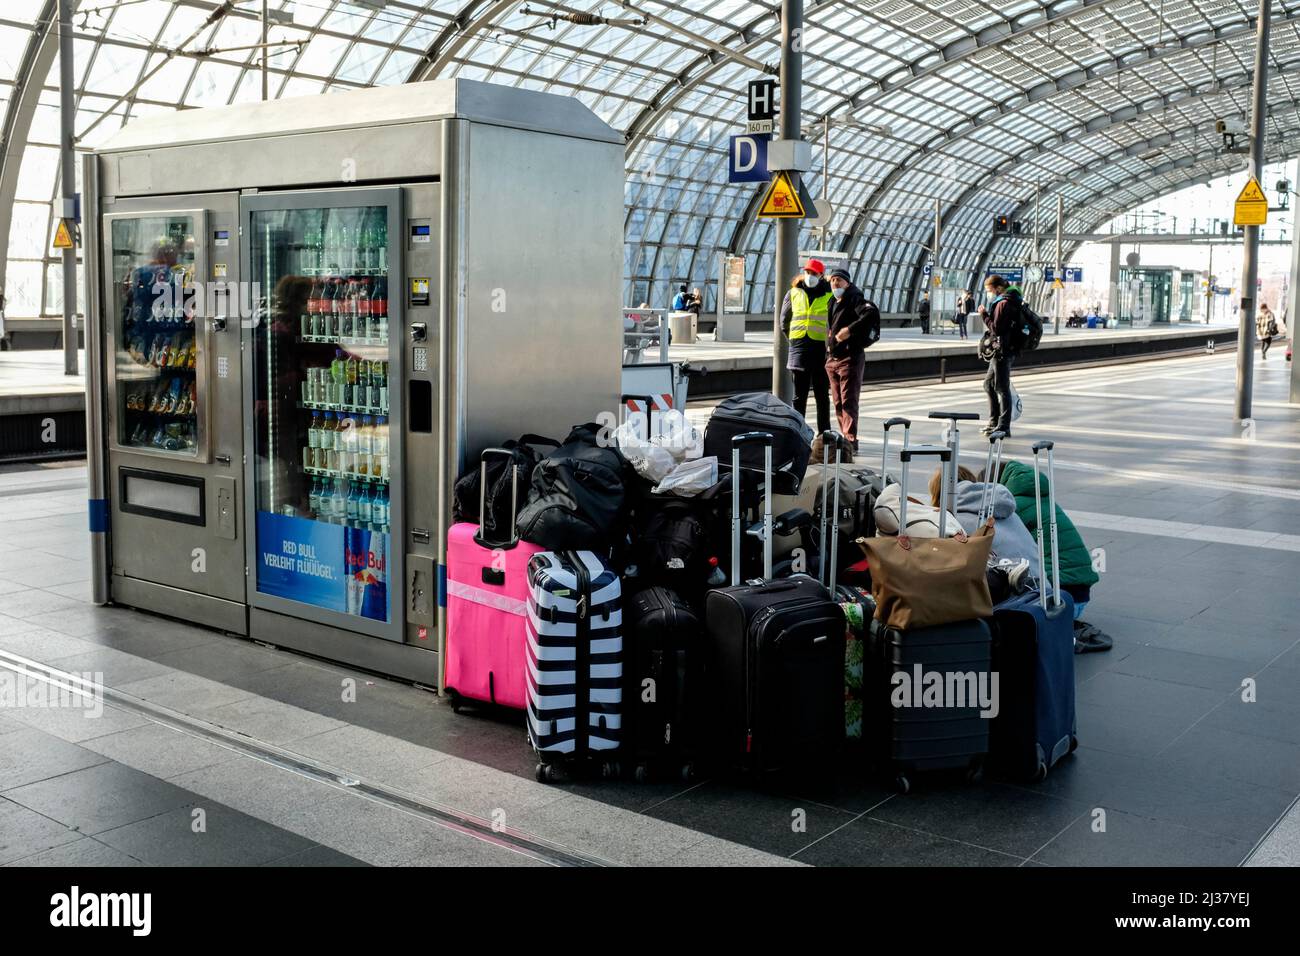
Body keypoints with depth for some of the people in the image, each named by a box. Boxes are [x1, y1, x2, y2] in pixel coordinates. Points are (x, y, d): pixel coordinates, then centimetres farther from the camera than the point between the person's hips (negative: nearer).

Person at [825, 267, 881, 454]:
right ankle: (844, 439, 18)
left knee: (849, 401, -11)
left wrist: (850, 330, -29)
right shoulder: (834, 303, 17)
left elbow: (872, 313, -26)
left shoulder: (855, 300, -7)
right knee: (838, 402, 10)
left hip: (850, 358, -8)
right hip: (832, 359, 8)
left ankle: (851, 441, -13)